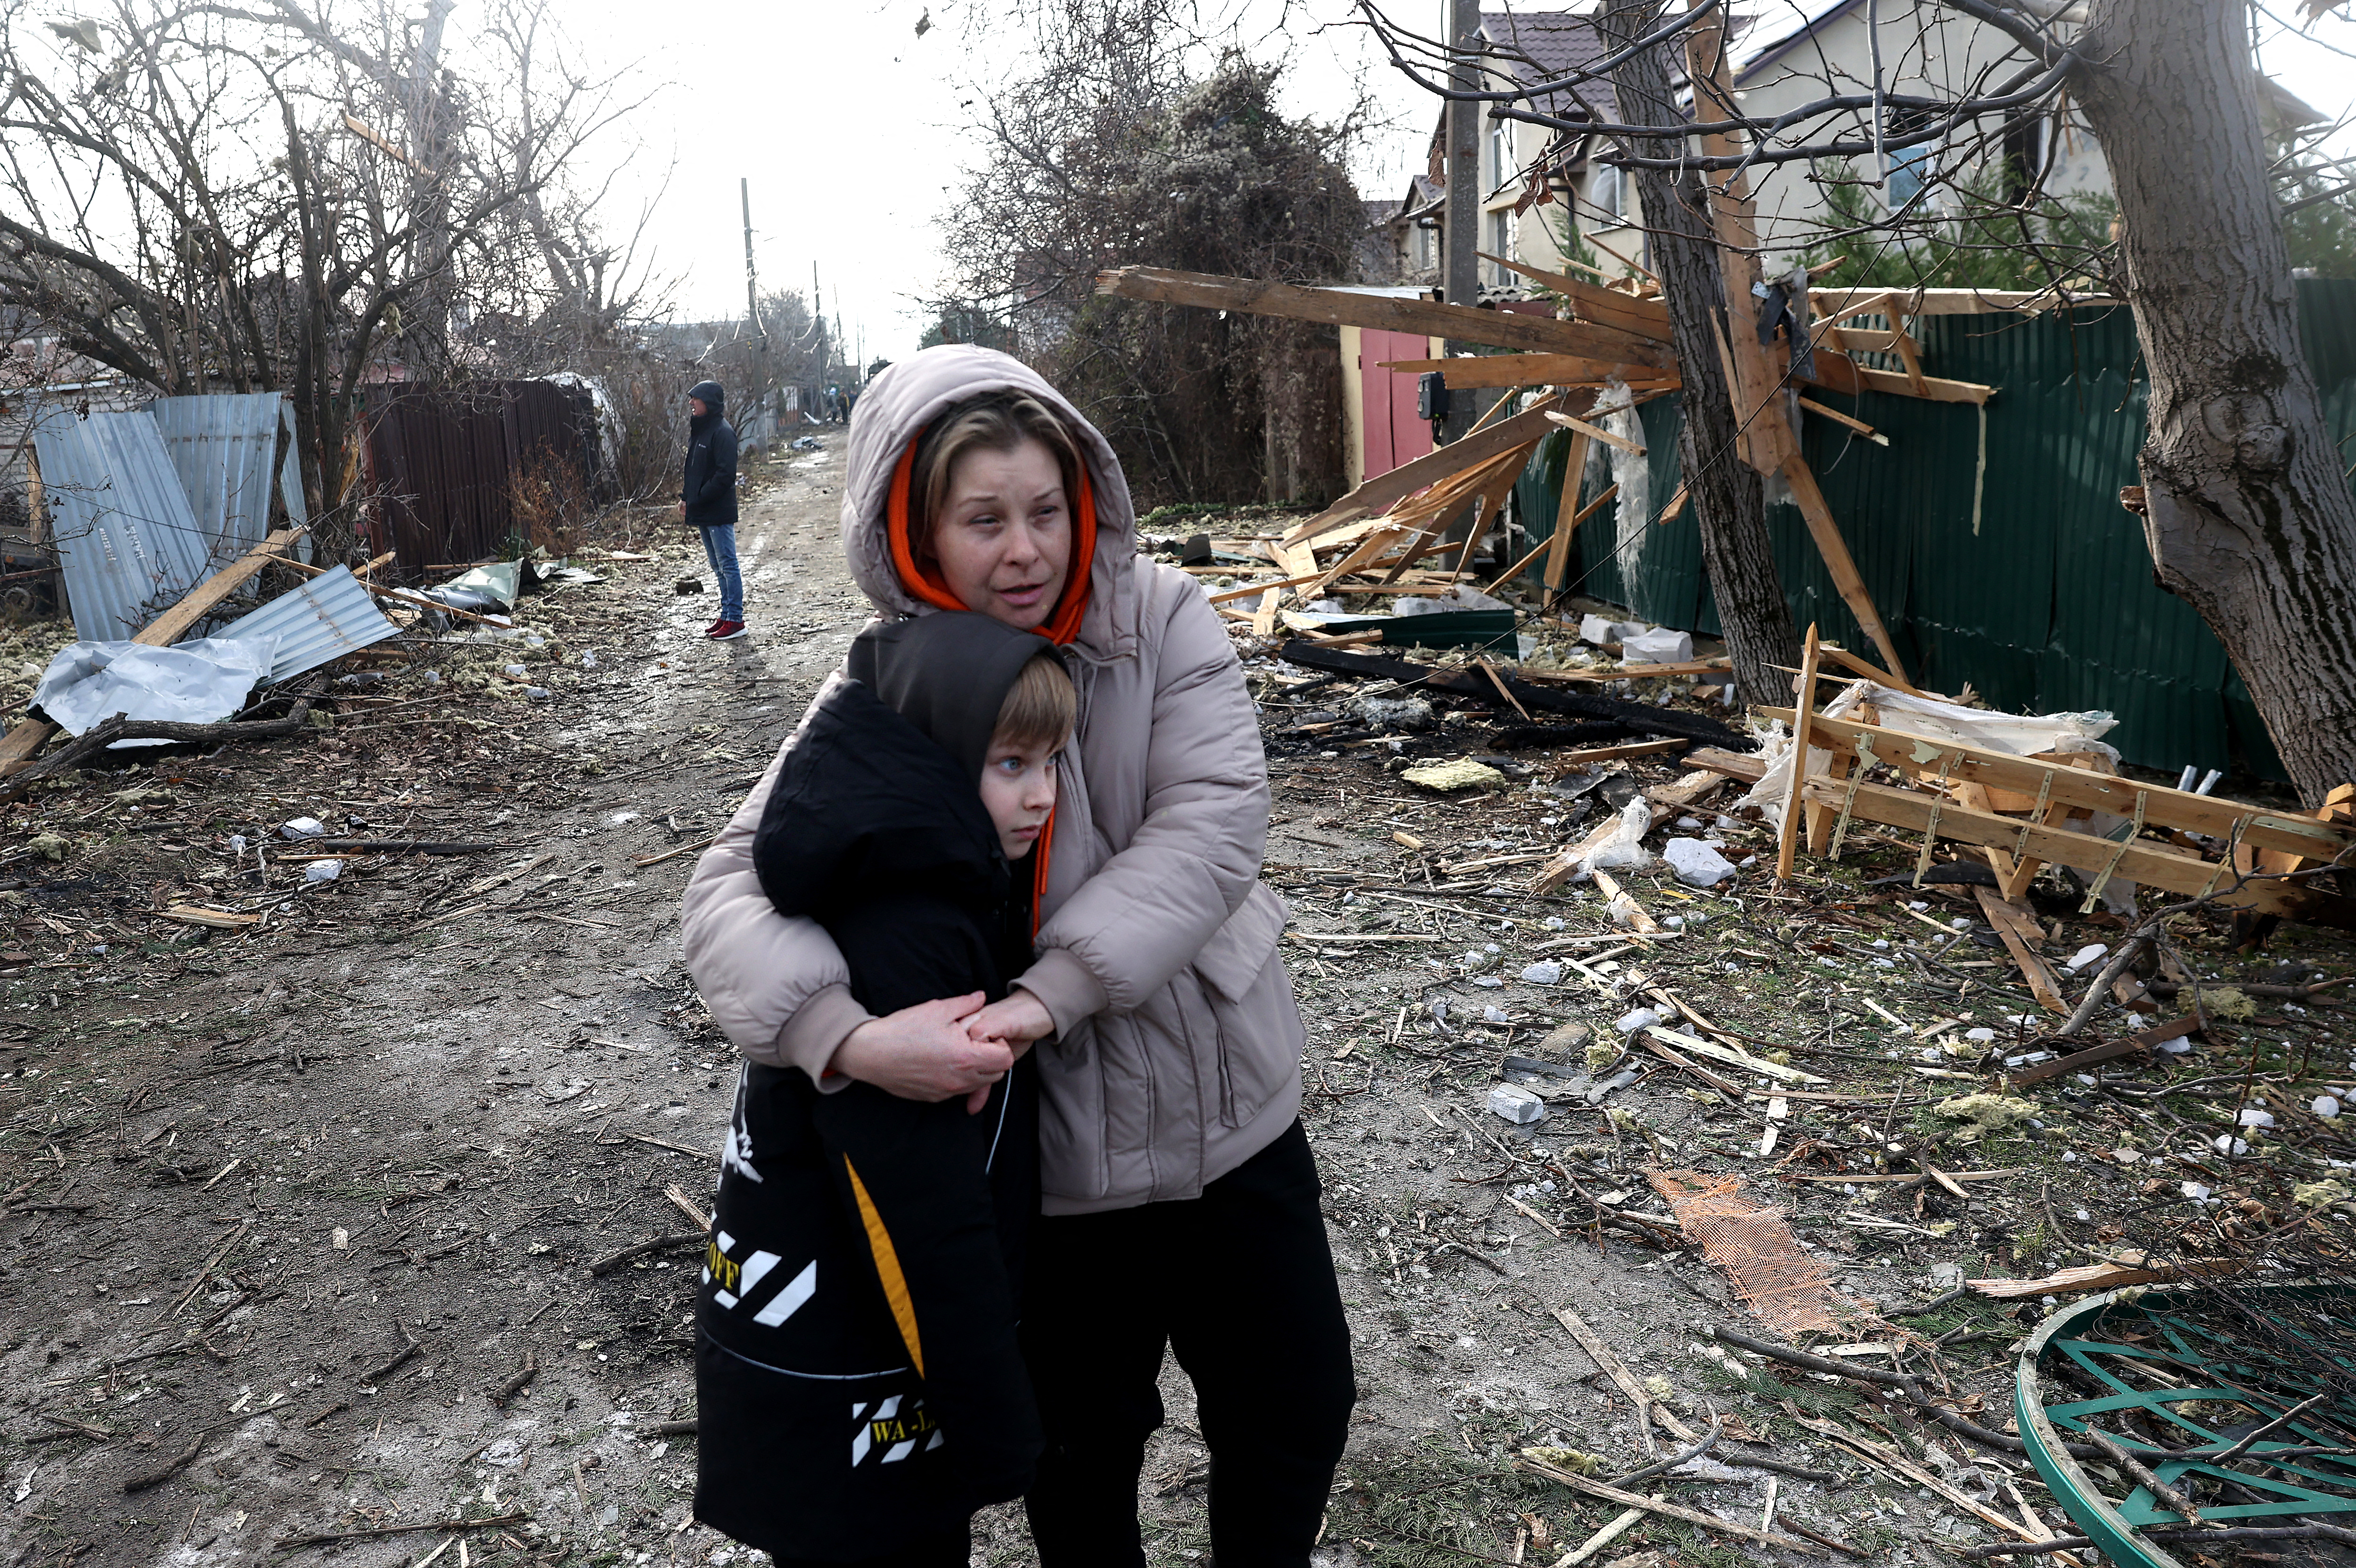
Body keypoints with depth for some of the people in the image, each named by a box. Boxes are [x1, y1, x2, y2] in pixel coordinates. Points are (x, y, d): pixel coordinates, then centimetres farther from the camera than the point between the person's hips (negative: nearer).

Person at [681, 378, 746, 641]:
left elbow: (725, 475, -20)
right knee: (718, 567, 14)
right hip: (702, 513, 9)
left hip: (718, 513, -9)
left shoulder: (722, 432, -14)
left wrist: (697, 501, -18)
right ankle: (727, 615, 21)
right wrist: (685, 498, 9)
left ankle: (735, 620, 0)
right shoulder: (700, 430, 15)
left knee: (728, 566, -4)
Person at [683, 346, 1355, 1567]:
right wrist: (849, 1038, -39)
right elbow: (732, 888, -19)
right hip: (1054, 1157, -2)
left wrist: (1047, 995, -32)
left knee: (1297, 1415, 19)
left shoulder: (1162, 621, -9)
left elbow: (1212, 826, -20)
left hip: (1236, 1113, 2)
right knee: (1085, 1445, 19)